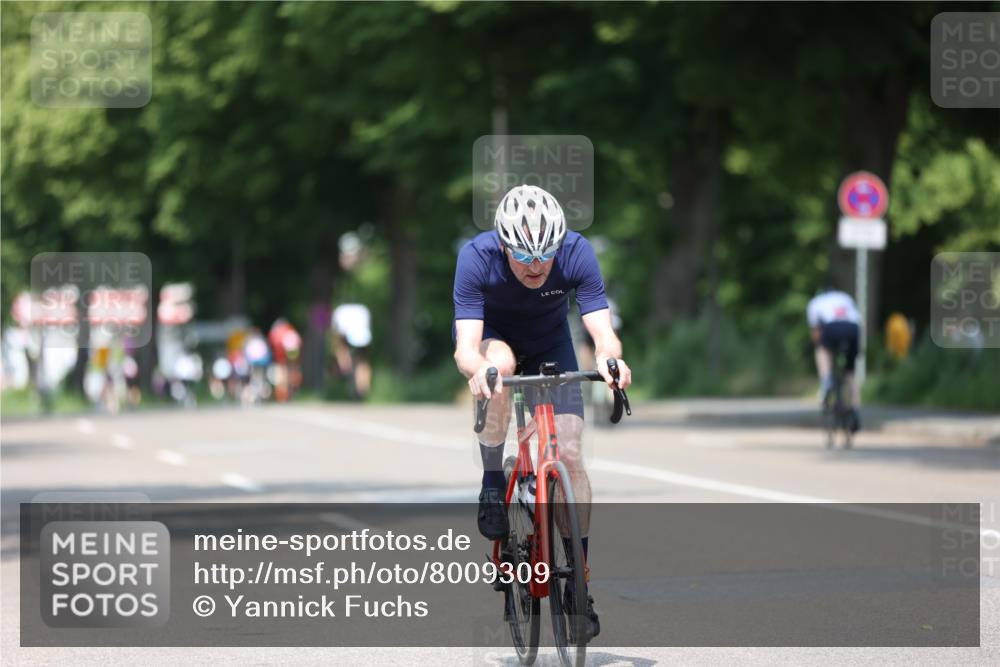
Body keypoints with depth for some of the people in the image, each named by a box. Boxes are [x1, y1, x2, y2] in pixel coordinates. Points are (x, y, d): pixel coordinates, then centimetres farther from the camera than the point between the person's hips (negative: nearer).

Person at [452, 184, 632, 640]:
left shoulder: (577, 253, -30)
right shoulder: (477, 258, -33)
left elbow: (603, 332, -35)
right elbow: (466, 345, -39)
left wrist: (608, 356, -58)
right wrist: (477, 368, -62)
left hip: (550, 343, 1)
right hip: (493, 336, -1)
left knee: (569, 453, -13)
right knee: (500, 365, -38)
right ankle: (492, 483, -16)